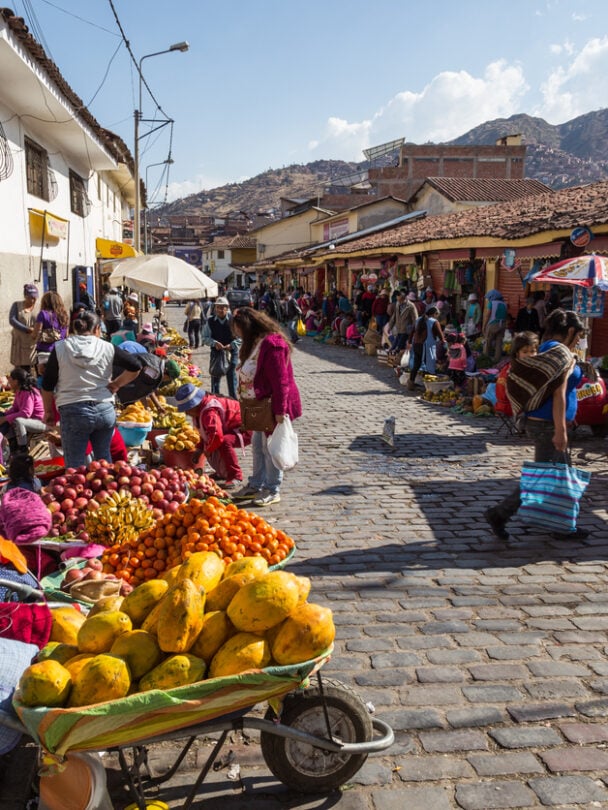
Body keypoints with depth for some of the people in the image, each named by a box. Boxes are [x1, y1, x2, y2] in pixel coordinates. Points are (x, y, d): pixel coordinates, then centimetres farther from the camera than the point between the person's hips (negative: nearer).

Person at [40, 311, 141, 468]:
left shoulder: (60, 348, 2)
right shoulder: (107, 348, 3)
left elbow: (47, 384, 5)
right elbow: (135, 368, 0)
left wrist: (48, 411, 16)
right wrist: (115, 384, 10)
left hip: (73, 412, -2)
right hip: (105, 410, 2)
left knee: (75, 466, 3)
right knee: (104, 459, 18)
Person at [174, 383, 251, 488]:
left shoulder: (210, 412, -31)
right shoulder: (200, 410, 3)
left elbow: (217, 436, -39)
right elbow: (205, 434, 15)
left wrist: (208, 450, -20)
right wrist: (200, 450, 3)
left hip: (245, 430, -11)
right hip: (231, 430, 11)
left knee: (224, 442, -36)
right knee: (207, 446, 10)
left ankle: (235, 476, -25)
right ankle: (223, 473, 26)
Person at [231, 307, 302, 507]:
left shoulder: (272, 344, -21)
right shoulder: (254, 343, 12)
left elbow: (280, 380, -23)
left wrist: (279, 410, -23)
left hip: (271, 406, -10)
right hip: (259, 405, 10)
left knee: (270, 447, -1)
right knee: (257, 445, 17)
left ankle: (273, 491, 10)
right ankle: (256, 486, 28)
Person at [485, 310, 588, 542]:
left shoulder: (543, 350, 12)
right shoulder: (562, 354, -15)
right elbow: (559, 394, -20)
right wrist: (560, 430, -20)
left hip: (536, 421, 10)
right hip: (548, 425, -10)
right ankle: (499, 514, 1)